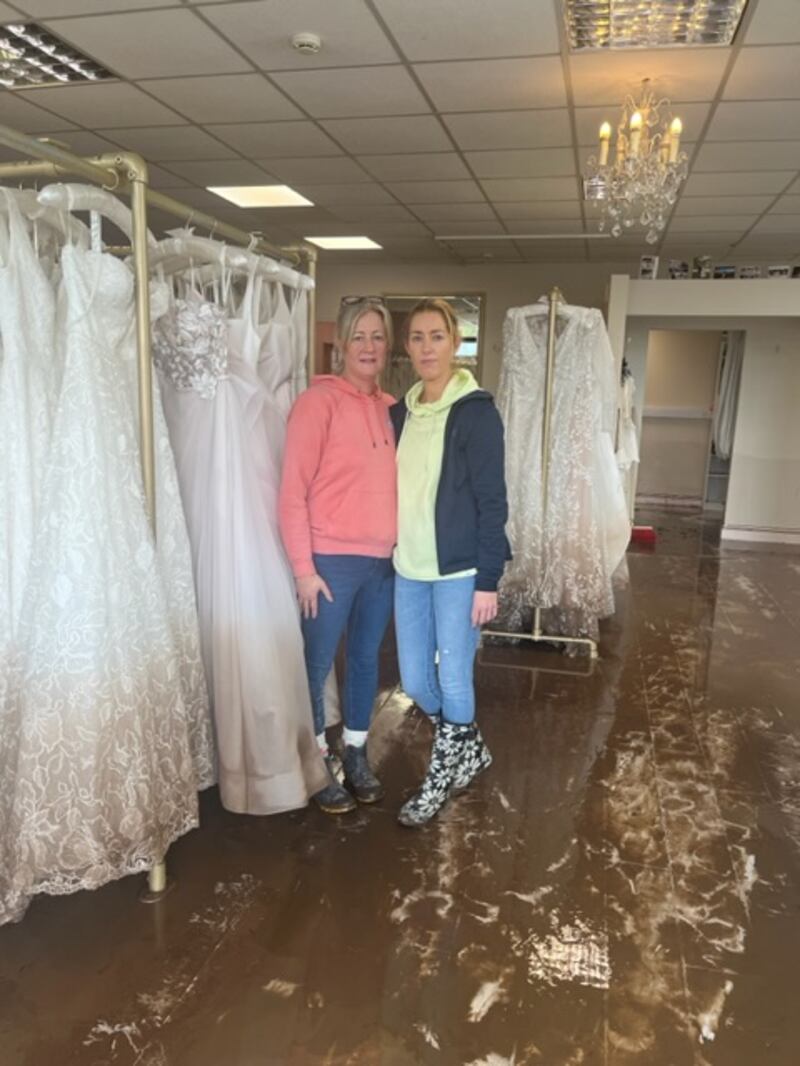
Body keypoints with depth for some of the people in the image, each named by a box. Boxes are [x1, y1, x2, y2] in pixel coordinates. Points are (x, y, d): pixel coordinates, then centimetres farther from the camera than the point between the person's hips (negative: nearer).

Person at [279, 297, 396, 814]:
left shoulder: (391, 408, 8)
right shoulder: (319, 401, -10)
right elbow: (293, 490, -12)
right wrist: (304, 567, -14)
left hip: (384, 560, 6)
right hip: (332, 560, -5)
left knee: (366, 659, 16)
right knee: (318, 664, 6)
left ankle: (357, 755, 33)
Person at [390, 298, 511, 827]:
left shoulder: (476, 412, -10)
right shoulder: (400, 412, 8)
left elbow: (492, 501, -12)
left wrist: (488, 579, -15)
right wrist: (392, 556, 12)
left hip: (459, 570, -6)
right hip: (408, 569, 6)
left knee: (453, 679, 4)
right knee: (414, 680, 12)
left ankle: (441, 776, 28)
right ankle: (471, 750, 37)